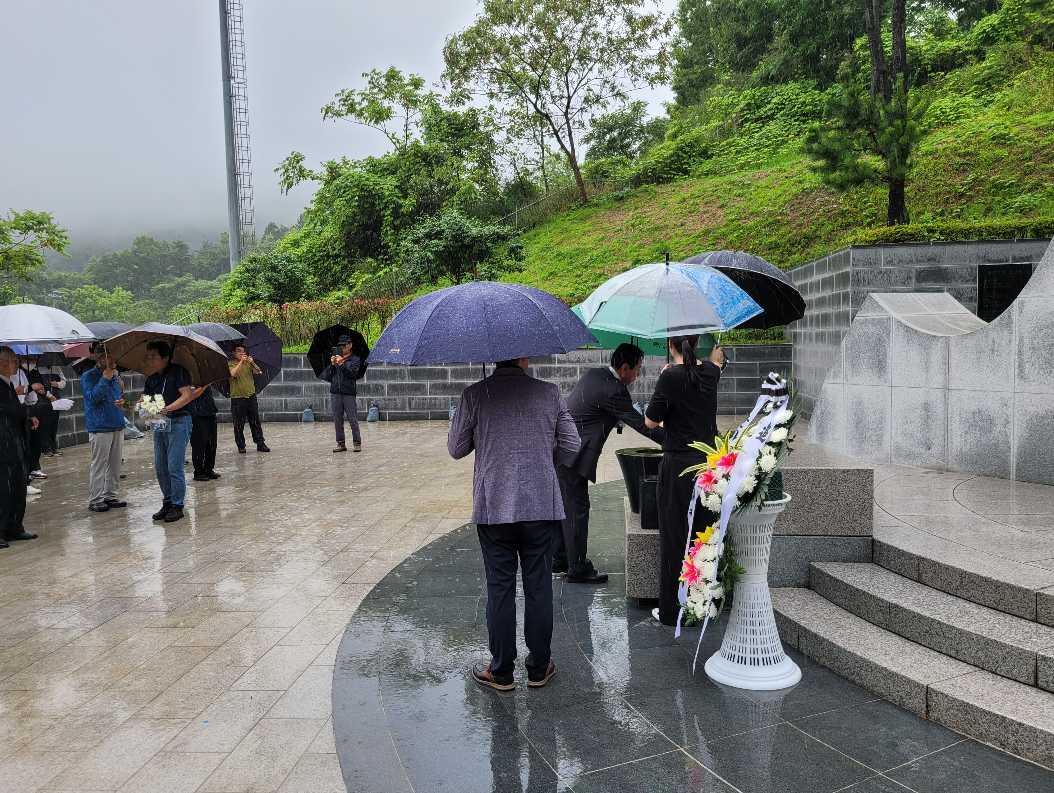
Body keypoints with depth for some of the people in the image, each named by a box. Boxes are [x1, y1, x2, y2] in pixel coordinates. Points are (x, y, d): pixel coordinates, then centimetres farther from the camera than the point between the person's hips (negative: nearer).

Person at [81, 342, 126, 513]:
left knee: (115, 464, 11)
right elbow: (92, 397, -19)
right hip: (99, 428, -7)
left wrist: (122, 400, 3)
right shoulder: (88, 376, -6)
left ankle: (110, 495, 21)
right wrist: (105, 377, -19)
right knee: (98, 465, -3)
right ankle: (95, 499, 3)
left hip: (118, 425, 7)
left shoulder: (115, 375, 13)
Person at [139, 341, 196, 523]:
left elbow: (188, 395, -17)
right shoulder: (152, 378, 15)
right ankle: (167, 502, 21)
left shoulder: (177, 372, -8)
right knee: (160, 467, 10)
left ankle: (177, 506, 2)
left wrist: (167, 408, -24)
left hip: (178, 421, -8)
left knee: (174, 467, -7)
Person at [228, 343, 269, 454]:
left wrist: (252, 362, -17)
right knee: (239, 424, 1)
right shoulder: (230, 364, 0)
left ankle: (260, 444, 10)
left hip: (251, 396, 3)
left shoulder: (248, 363, 11)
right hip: (237, 398, -3)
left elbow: (258, 372, -1)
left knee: (255, 422, 5)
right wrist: (241, 362, -21)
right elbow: (233, 374, -19)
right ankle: (241, 446, 9)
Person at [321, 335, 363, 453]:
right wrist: (332, 364, -4)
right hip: (335, 392, 4)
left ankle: (357, 443, 0)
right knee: (337, 420, 4)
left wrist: (342, 364, -19)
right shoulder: (336, 358, 17)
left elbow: (353, 372, -11)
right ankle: (340, 444, 10)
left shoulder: (355, 359, 7)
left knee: (353, 419, -6)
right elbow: (326, 376, 11)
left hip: (348, 393, -4)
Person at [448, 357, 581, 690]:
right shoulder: (549, 393, -2)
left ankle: (501, 672, 19)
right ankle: (539, 668, 23)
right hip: (542, 506, 1)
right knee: (539, 587, 11)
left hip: (493, 508, -1)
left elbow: (456, 449, 2)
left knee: (499, 588, 9)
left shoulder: (475, 395, -6)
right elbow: (572, 446, 3)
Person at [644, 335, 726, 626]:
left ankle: (673, 611, 12)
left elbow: (651, 421, -7)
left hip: (678, 465, -5)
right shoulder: (710, 372, 4)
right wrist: (717, 349, 51)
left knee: (674, 537, 3)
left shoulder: (671, 376, -13)